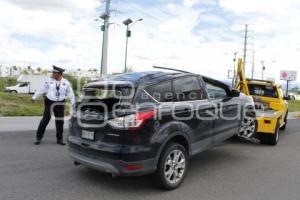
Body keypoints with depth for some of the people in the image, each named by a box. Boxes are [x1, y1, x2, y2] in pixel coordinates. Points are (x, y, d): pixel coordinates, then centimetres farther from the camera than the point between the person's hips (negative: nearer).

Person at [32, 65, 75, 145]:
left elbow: (70, 94, 1)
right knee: (45, 119, -2)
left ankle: (59, 139, 17)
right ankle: (38, 138, 12)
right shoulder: (49, 81, -3)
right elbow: (41, 90, 1)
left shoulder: (66, 83, 0)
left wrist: (73, 104, -5)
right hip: (49, 102, -1)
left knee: (60, 121, 5)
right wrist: (34, 97, -3)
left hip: (60, 104, 2)